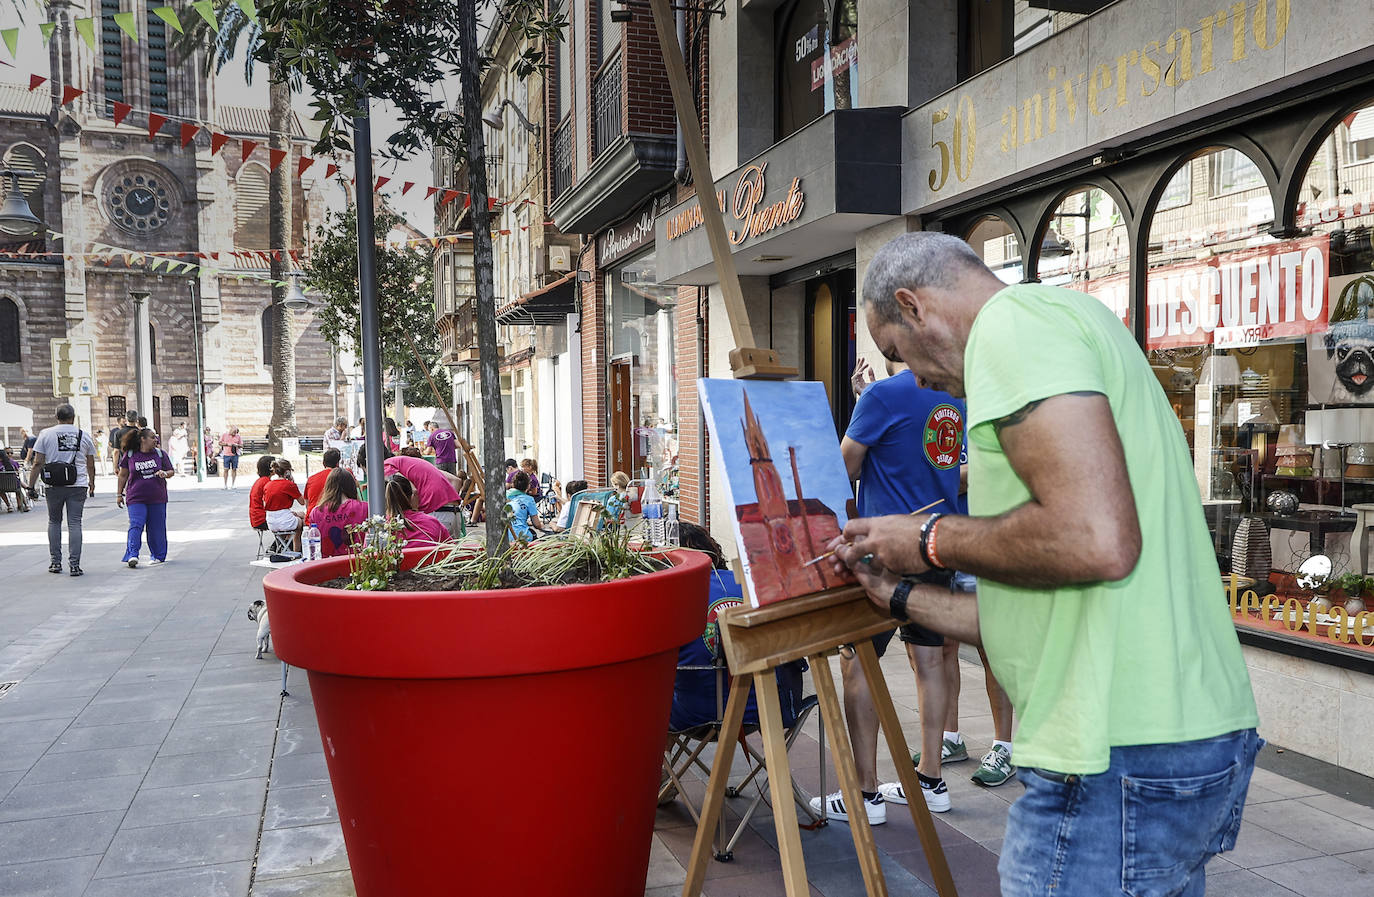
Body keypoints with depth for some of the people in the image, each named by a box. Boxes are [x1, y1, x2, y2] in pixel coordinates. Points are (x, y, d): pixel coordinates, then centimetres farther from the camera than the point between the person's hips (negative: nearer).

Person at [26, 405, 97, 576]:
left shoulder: (46, 434, 0)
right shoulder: (84, 436, 5)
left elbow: (38, 463, -3)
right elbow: (90, 464, 12)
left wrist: (31, 486, 3)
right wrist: (92, 482, 27)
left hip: (54, 485, 0)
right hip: (78, 485, 0)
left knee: (54, 521, 16)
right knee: (74, 523, 1)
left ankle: (56, 562, 17)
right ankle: (74, 564, -4)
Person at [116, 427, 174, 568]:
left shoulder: (160, 454, 5)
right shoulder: (129, 455, 2)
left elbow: (172, 472, 10)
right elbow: (123, 475, 9)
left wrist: (165, 473, -13)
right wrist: (119, 494, 9)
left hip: (157, 499, 2)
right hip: (136, 499, -2)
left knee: (156, 528, 5)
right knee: (136, 525, -15)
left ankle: (158, 556, 17)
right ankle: (132, 555, -18)